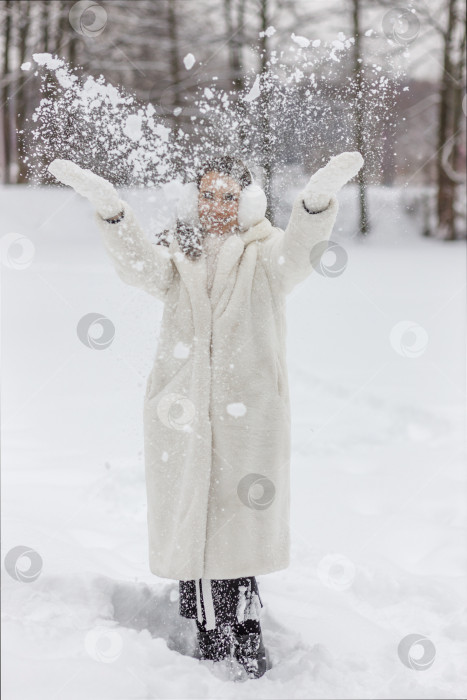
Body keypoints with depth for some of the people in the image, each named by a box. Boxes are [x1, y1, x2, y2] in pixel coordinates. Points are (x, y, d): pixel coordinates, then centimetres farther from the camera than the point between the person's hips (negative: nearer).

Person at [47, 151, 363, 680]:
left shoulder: (266, 256, 6)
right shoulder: (175, 260, 11)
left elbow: (298, 250, -17)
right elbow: (137, 264, -12)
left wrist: (318, 198, -40)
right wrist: (108, 208, -32)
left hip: (248, 411, -2)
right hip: (182, 412, 2)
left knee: (243, 520, 0)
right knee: (189, 521, 4)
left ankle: (245, 629, 16)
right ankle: (210, 632, 17)